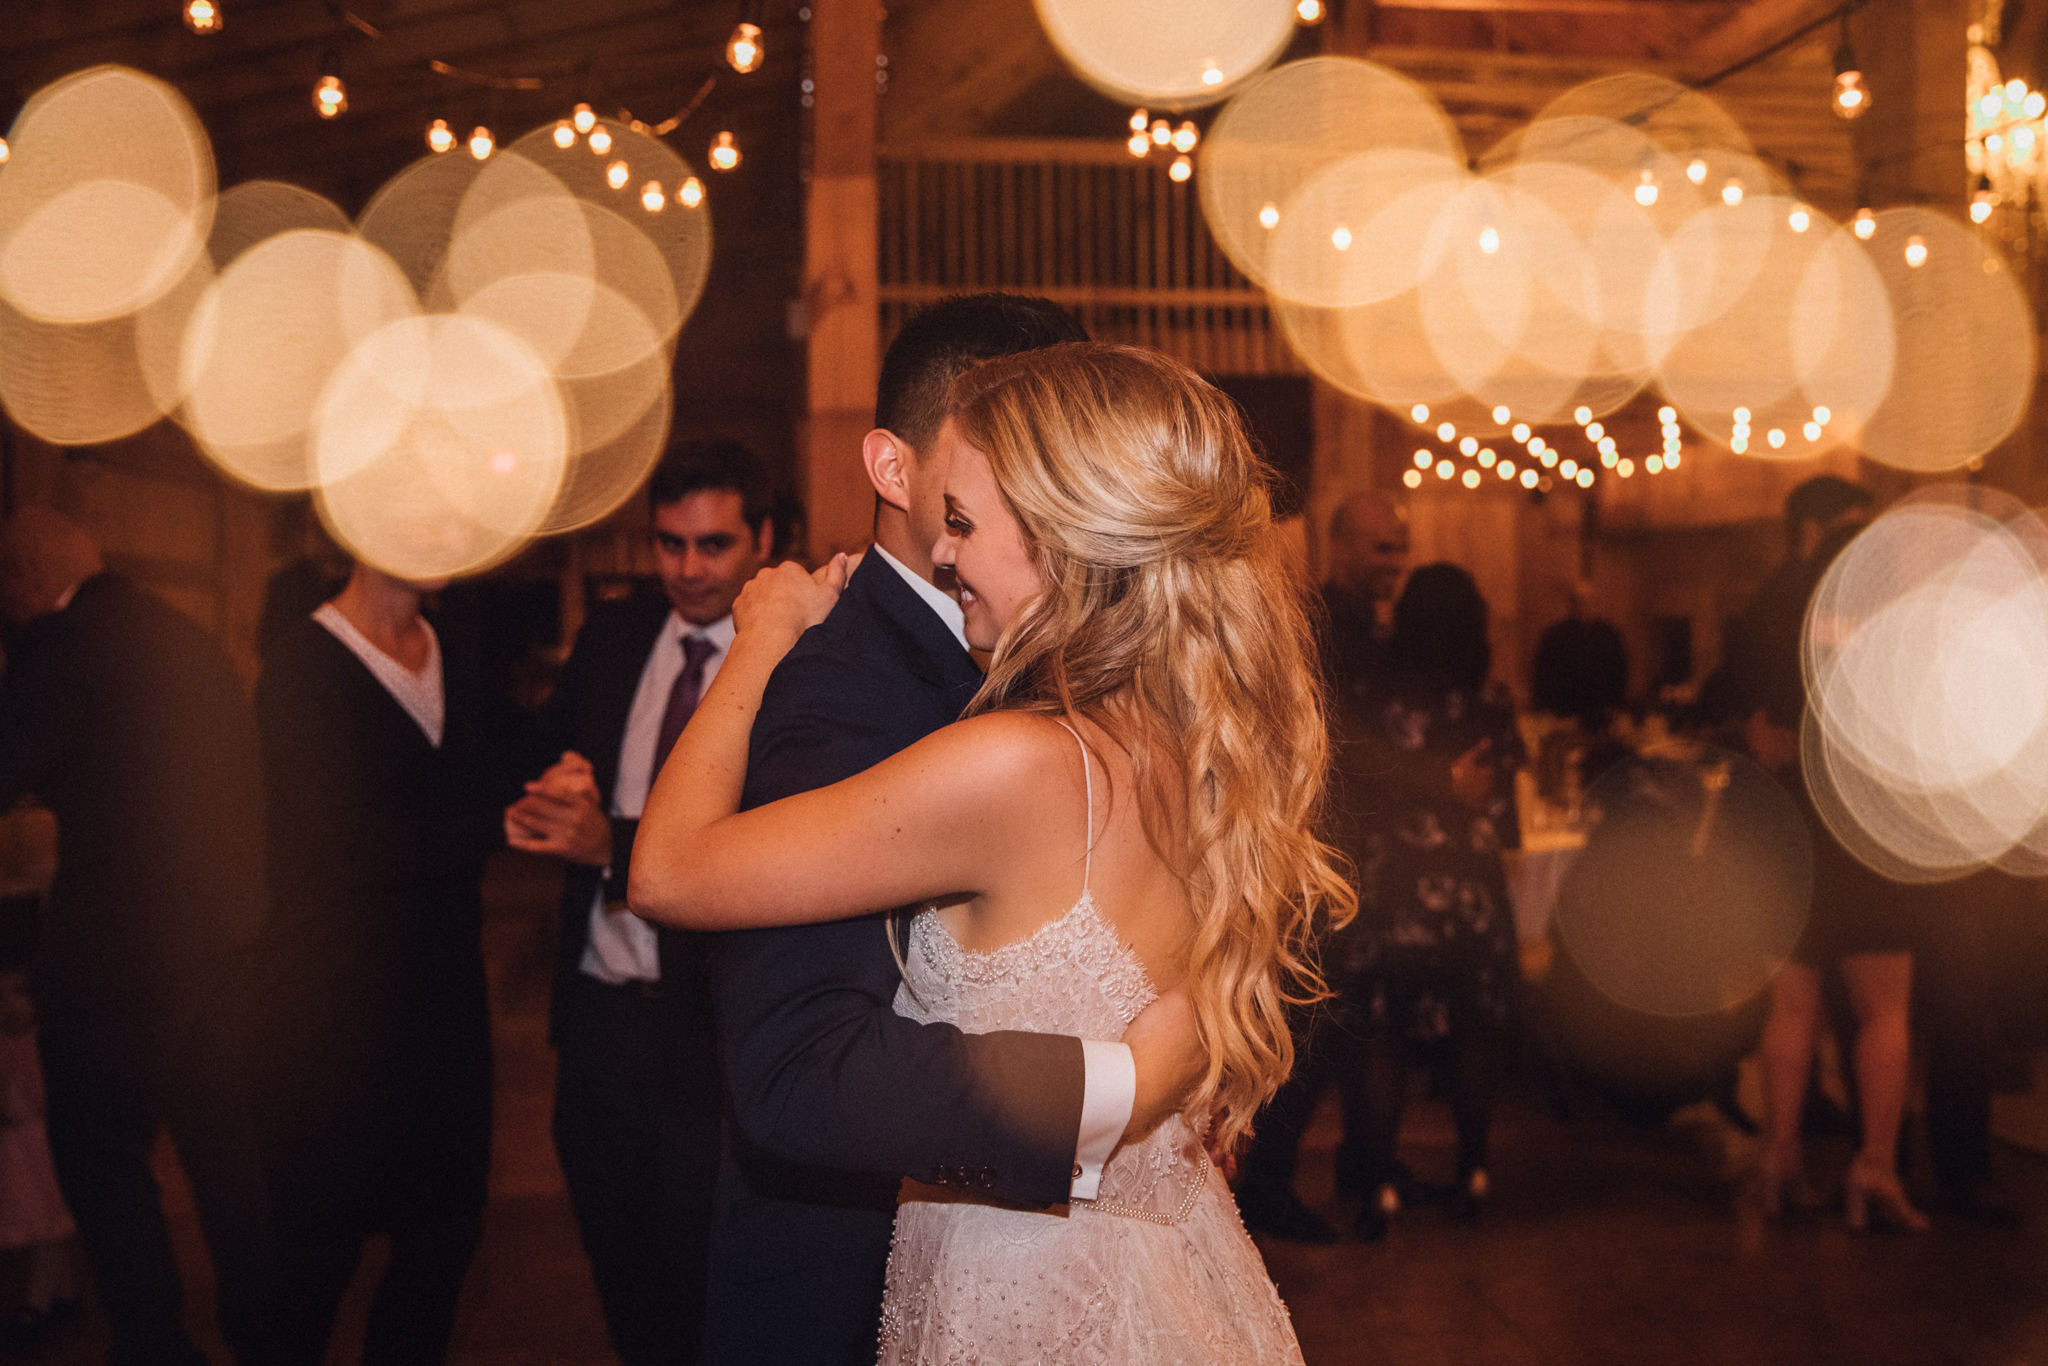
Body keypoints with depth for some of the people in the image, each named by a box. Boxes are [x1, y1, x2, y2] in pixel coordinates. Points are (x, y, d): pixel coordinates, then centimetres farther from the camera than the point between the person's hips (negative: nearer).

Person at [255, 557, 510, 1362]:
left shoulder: (462, 666, 11)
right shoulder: (300, 669, -12)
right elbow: (358, 844, -20)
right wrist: (507, 815, -17)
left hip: (445, 994, 7)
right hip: (339, 1014, -6)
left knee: (446, 1232, 13)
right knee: (320, 1244, 7)